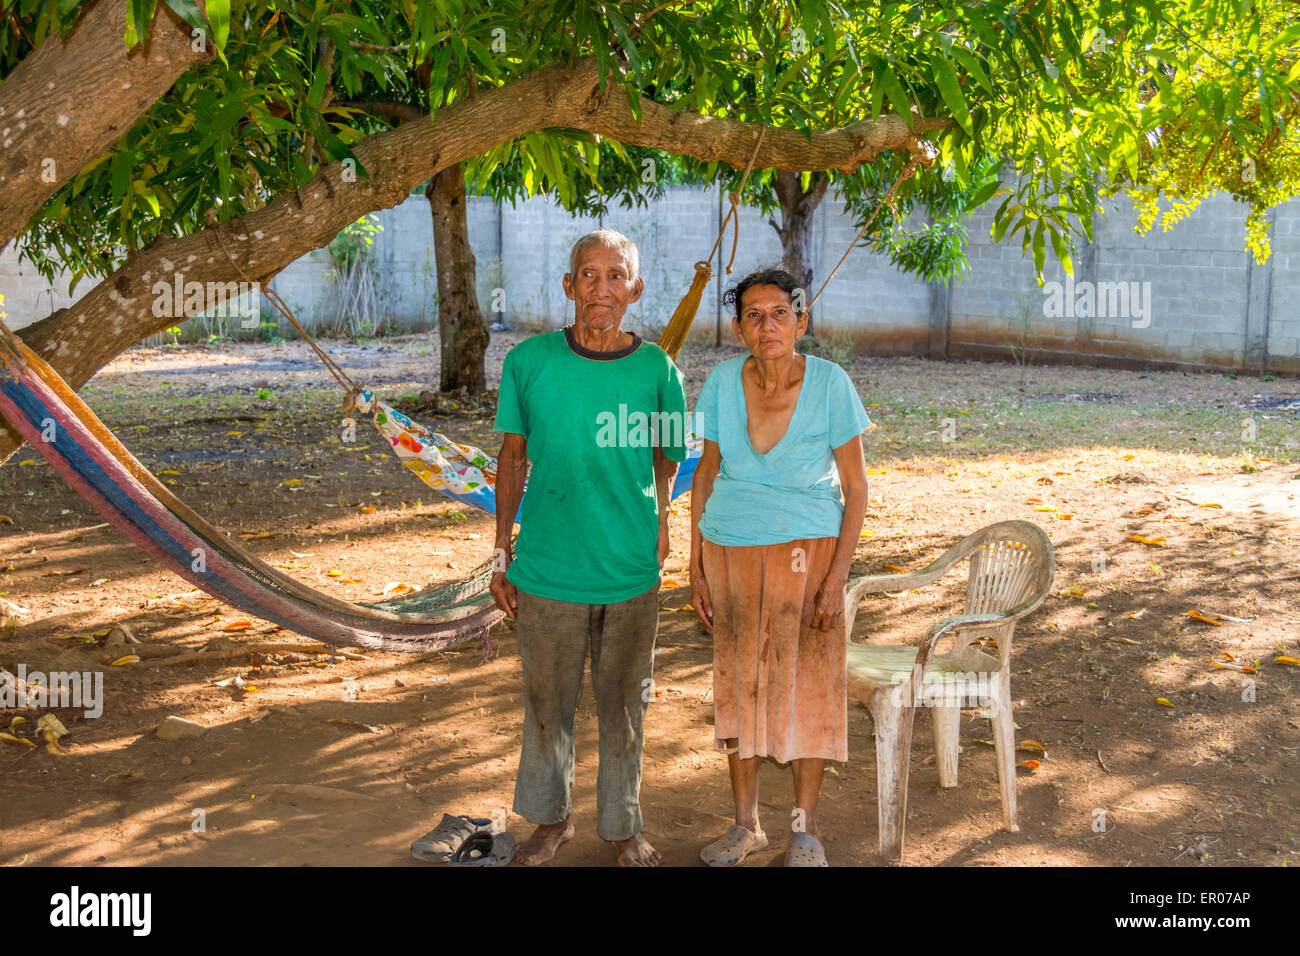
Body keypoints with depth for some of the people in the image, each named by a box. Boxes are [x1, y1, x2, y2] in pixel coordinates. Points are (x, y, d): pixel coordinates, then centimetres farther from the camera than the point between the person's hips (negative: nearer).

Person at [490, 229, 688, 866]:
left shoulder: (657, 371, -6)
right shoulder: (529, 362, -6)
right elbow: (512, 459, 3)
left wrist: (658, 525, 5)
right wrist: (501, 556, 5)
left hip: (632, 573, 0)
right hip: (546, 569, 0)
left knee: (622, 706, 13)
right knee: (547, 703, 14)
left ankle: (622, 826, 33)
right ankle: (551, 818, 36)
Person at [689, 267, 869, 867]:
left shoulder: (829, 384, -13)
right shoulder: (723, 382, -6)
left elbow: (855, 487, -8)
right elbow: (706, 474, 5)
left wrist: (837, 578, -12)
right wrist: (695, 567, 3)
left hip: (805, 550, -2)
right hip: (731, 550, 3)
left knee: (806, 685, 3)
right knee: (738, 681, 10)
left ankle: (805, 830, 19)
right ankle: (746, 825, 25)